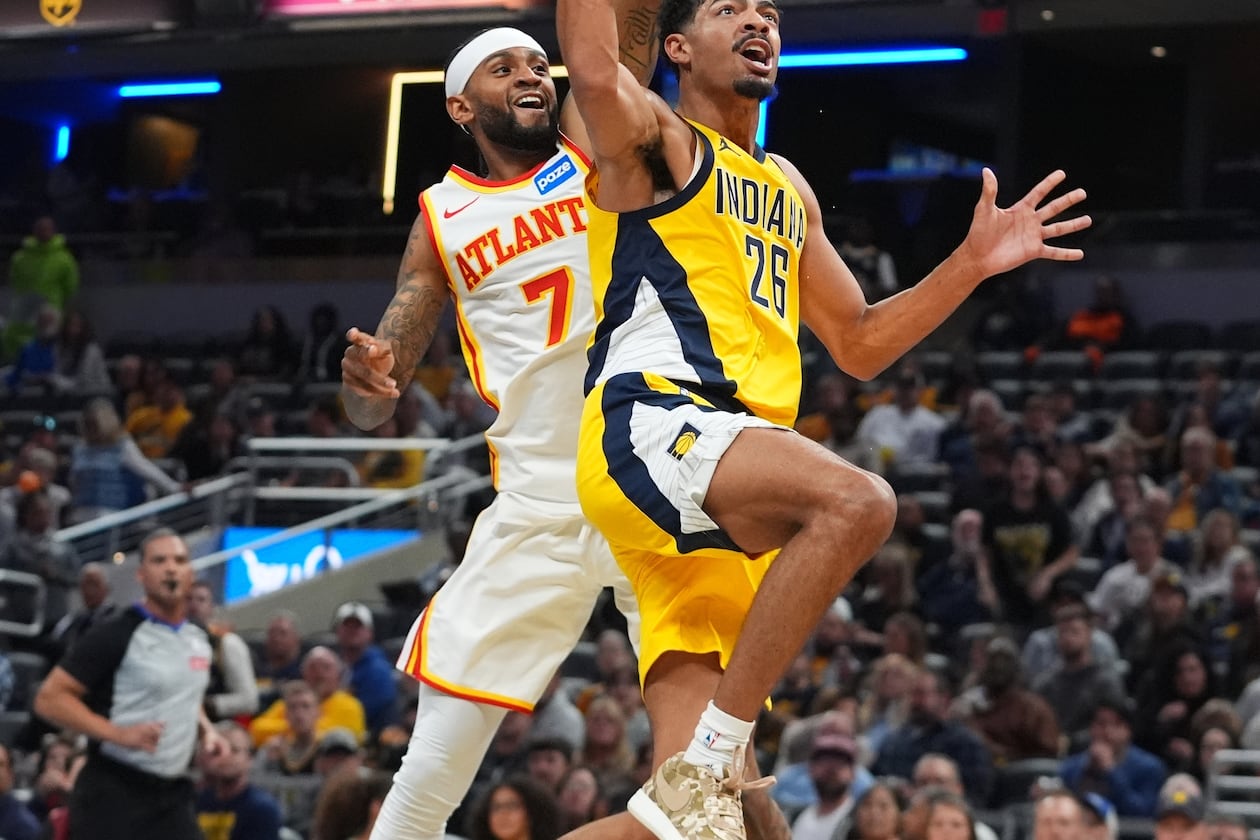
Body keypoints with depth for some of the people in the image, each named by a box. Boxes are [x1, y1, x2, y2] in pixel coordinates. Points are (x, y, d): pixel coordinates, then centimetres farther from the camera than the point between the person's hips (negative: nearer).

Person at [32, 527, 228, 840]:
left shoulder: (199, 639, 12)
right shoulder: (117, 634, -11)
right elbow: (50, 699, -13)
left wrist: (205, 728, 10)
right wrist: (119, 733, -23)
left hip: (172, 794, 7)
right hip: (112, 794, -7)